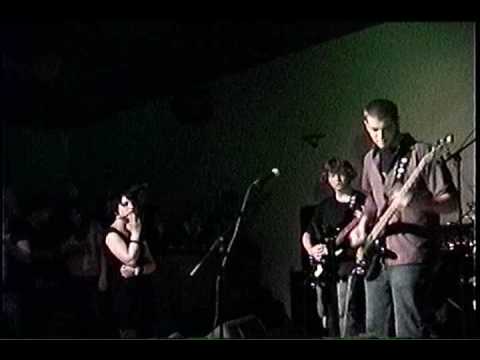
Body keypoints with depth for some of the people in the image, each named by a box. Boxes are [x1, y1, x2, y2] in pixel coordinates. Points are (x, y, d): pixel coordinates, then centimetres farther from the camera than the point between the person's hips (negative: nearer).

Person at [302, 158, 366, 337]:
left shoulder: (361, 201, 0)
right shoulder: (324, 206, 16)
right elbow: (307, 235, 20)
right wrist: (312, 250, 1)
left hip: (348, 264, -6)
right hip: (325, 270, 6)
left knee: (347, 321, -17)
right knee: (330, 322, 8)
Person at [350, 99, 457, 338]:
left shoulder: (421, 154, -7)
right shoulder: (371, 160, 15)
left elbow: (450, 202, -10)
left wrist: (417, 202, -27)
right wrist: (363, 224, 10)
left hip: (410, 258, -7)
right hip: (377, 258, 7)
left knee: (409, 334, -10)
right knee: (376, 332, 11)